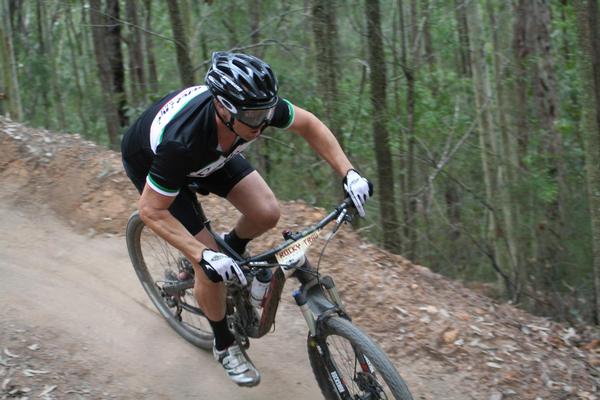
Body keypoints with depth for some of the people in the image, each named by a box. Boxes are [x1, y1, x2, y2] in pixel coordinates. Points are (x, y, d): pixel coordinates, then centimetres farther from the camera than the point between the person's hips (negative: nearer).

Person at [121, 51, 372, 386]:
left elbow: (309, 124, -13)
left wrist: (350, 174, -23)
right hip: (149, 161, -4)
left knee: (266, 214, -14)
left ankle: (233, 249, 21)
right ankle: (224, 345, 15)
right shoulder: (181, 140, -45)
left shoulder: (254, 106, -32)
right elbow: (152, 211, -33)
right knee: (209, 265, -11)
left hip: (211, 153, 5)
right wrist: (205, 257, -39)